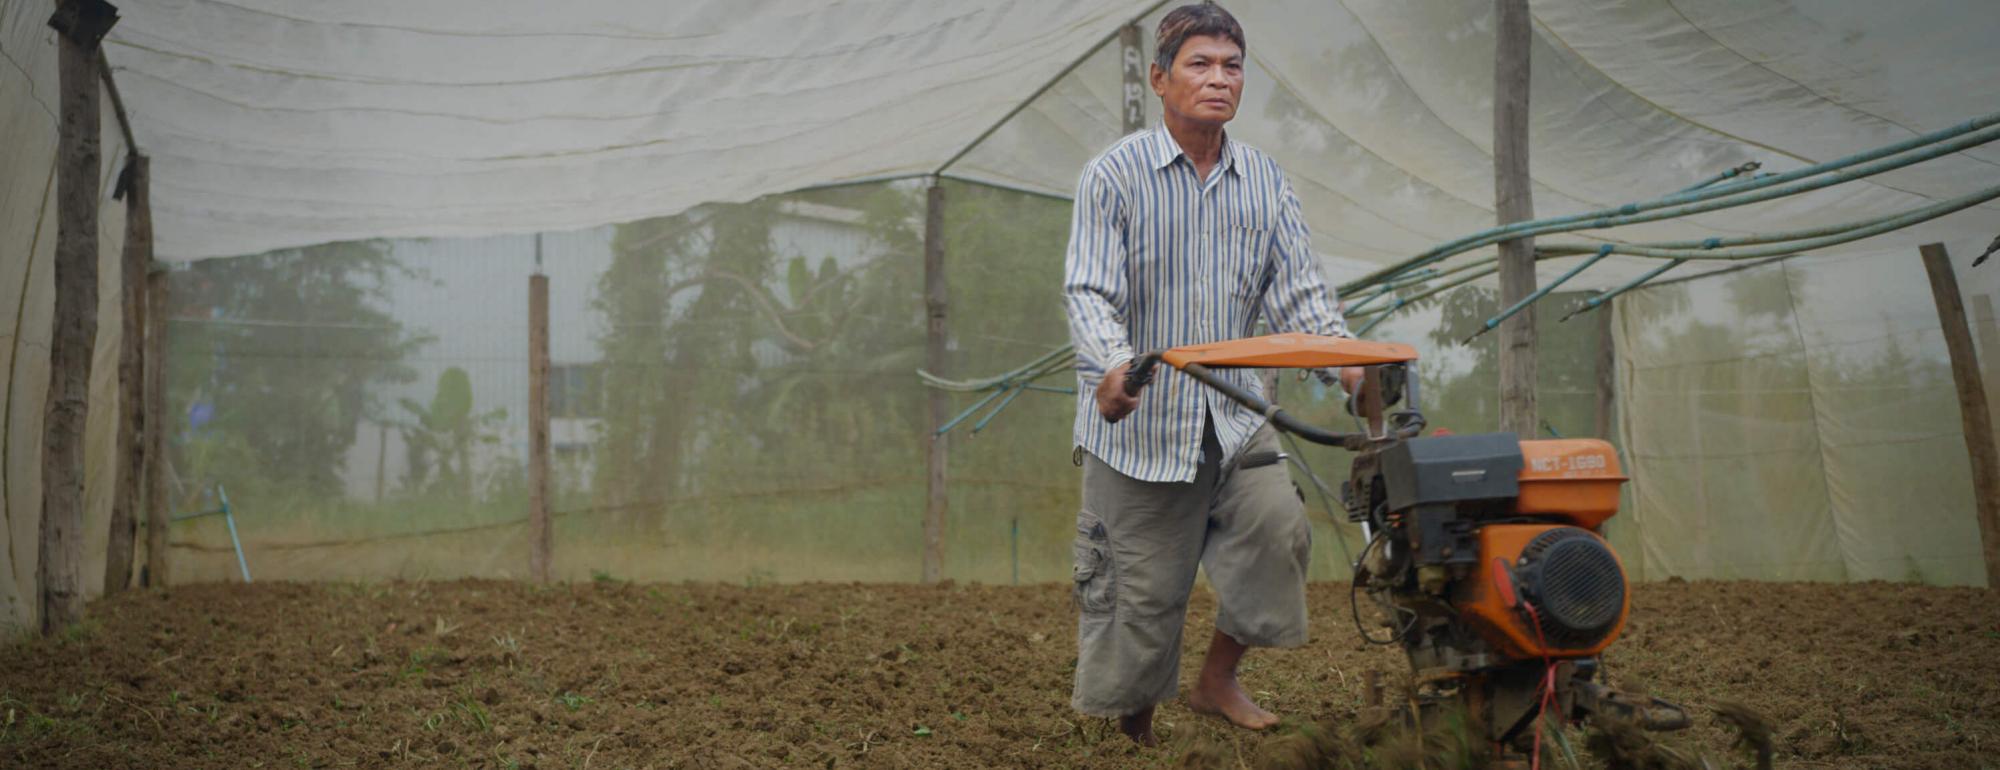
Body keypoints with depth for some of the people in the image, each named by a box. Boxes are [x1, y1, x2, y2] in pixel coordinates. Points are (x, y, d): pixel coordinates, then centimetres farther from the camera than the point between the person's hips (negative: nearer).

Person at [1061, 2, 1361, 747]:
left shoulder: (1264, 180, 5)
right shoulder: (1115, 174, -8)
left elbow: (1296, 289, 2)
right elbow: (1089, 291, -16)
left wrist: (1347, 362, -16)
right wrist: (1112, 366, -37)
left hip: (1234, 414, 4)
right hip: (1139, 421, -4)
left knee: (1279, 526, -15)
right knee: (1141, 589, 4)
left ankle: (1218, 681, 7)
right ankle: (1133, 727, 28)